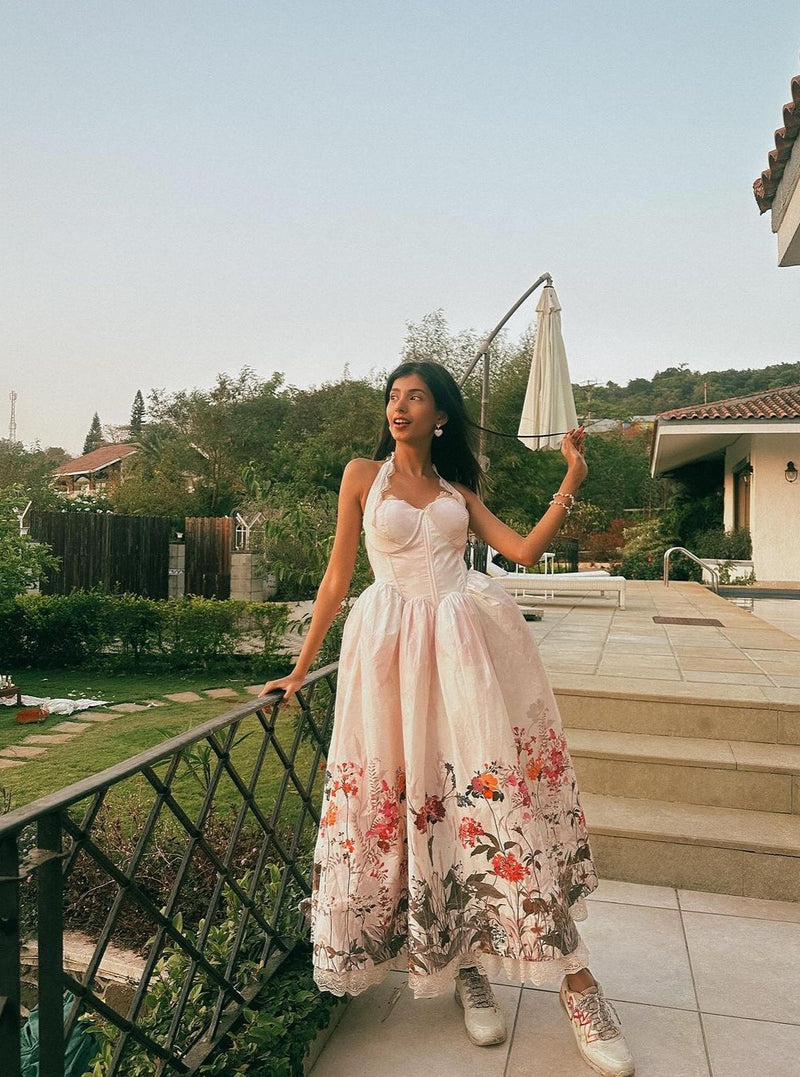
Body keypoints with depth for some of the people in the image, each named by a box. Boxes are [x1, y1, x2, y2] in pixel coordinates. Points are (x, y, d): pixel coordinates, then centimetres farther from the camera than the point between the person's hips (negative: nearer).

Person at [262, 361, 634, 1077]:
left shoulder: (458, 488, 16)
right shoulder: (364, 474, 9)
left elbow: (524, 551, 7)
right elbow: (338, 574, 9)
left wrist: (572, 482, 1)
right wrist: (301, 668, 9)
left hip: (470, 638, 1)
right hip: (395, 646, -1)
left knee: (500, 792, -3)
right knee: (409, 798, 2)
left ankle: (574, 979, 5)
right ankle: (463, 967, 20)